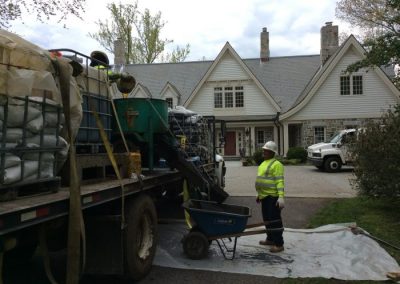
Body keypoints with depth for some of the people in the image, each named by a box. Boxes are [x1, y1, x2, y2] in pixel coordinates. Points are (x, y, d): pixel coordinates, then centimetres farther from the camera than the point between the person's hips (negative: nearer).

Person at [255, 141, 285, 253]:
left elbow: (280, 181, -20)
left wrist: (281, 197, -27)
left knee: (274, 220, -6)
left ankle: (279, 244, 1)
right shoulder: (264, 163, 16)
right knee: (267, 219, 18)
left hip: (273, 196, -10)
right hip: (264, 196, 10)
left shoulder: (276, 164, -13)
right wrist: (259, 194, 25)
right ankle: (270, 239, 32)